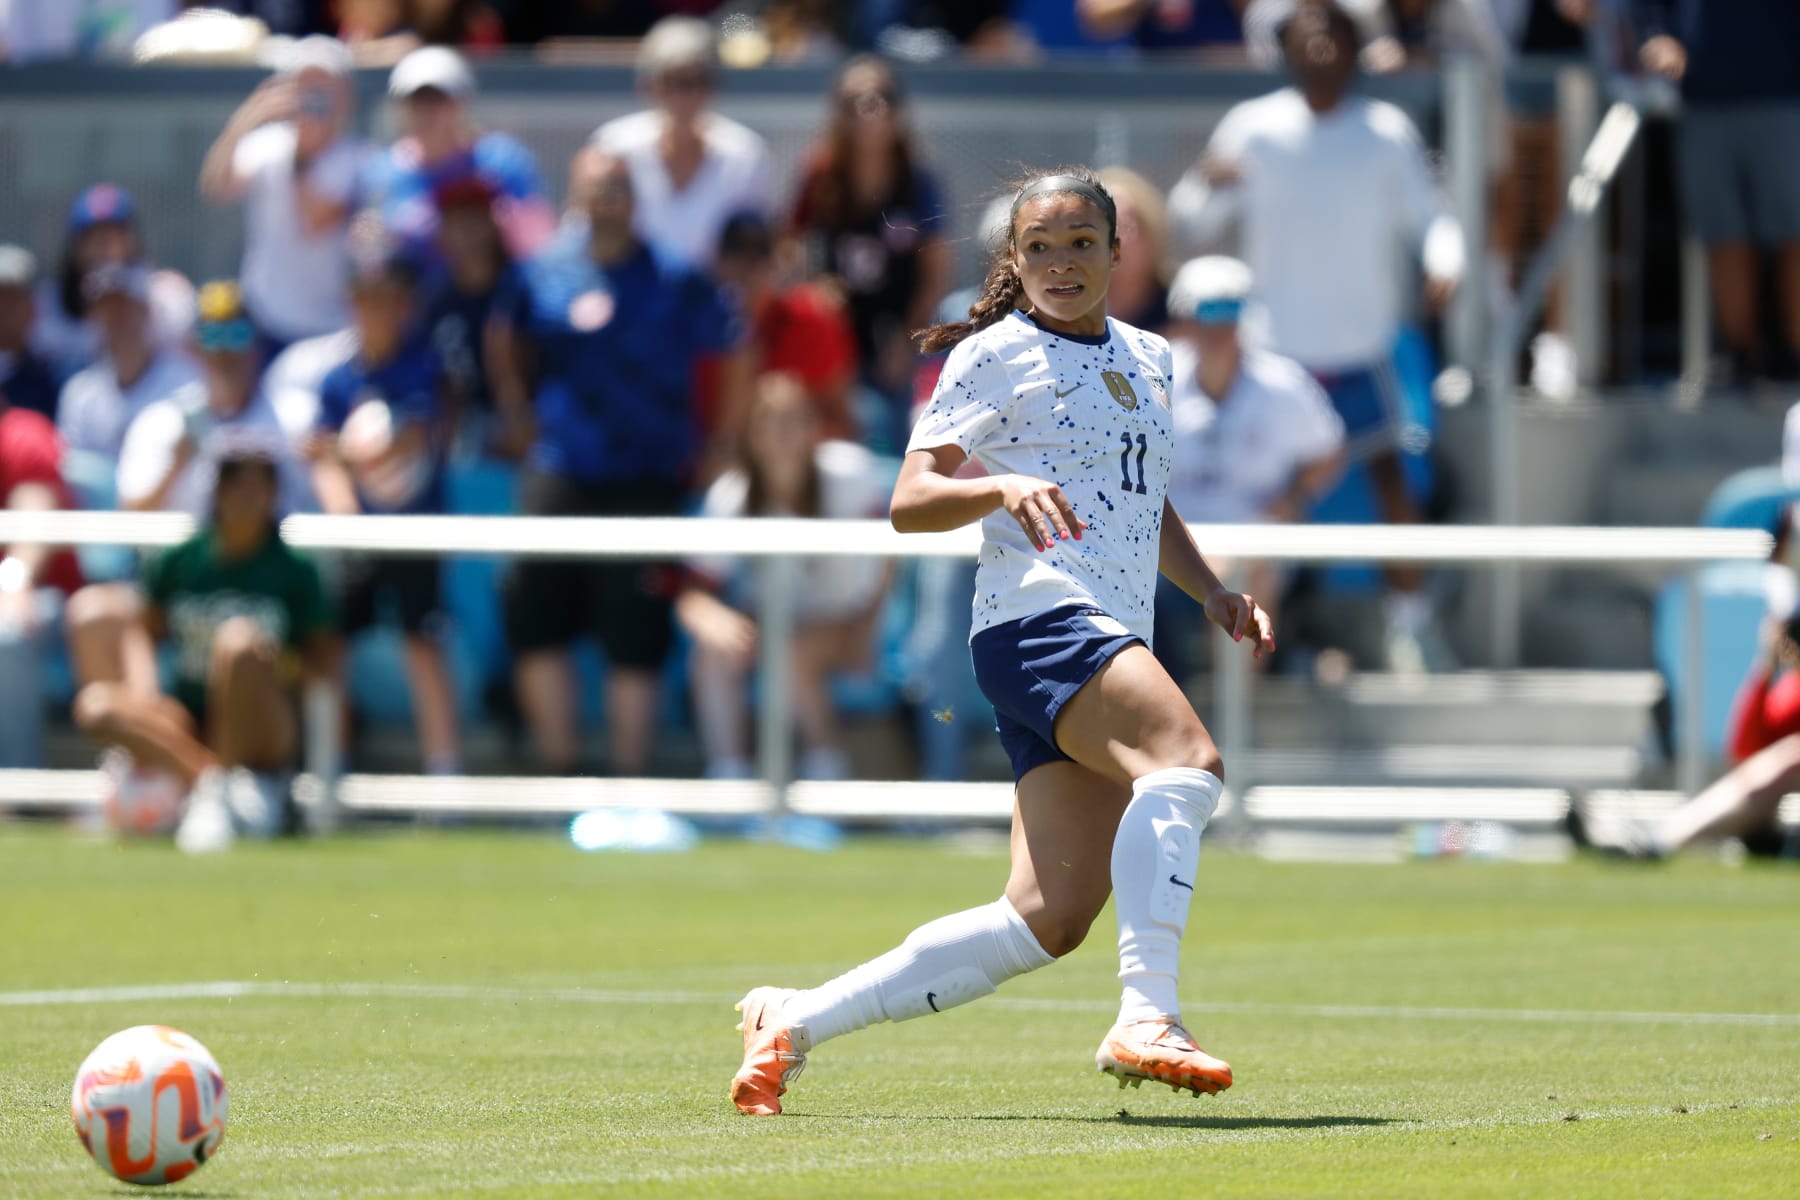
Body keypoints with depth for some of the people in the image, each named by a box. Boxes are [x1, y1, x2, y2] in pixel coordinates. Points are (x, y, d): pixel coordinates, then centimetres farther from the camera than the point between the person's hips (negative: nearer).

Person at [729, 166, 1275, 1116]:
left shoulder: (1149, 359, 21)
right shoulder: (994, 356, 1)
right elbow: (909, 502, -6)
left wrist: (1213, 592, 19)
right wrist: (1003, 485, -24)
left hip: (1118, 639, 8)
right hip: (1037, 615, -7)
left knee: (1047, 920, -2)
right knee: (1185, 756, -34)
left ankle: (795, 1021, 7)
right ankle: (1146, 1018, -43)